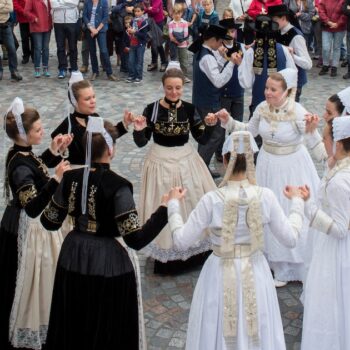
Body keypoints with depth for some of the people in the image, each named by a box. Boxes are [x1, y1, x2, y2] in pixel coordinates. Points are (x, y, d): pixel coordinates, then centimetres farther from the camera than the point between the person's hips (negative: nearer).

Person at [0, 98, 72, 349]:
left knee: (34, 278, 26)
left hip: (32, 225, 10)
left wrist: (54, 152, 5)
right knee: (26, 281, 8)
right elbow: (33, 208, -38)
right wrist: (56, 180, -44)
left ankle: (33, 327, 47)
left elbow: (36, 169, 19)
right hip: (28, 228, -10)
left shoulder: (23, 153, -3)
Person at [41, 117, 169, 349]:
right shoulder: (117, 186, -21)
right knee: (110, 329, 14)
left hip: (73, 260, 5)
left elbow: (49, 223, 5)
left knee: (72, 326, 23)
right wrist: (165, 208, -16)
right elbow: (136, 240, -23)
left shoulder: (71, 178, -6)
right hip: (109, 264, -5)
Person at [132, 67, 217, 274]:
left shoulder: (189, 109, -2)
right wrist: (138, 130, -26)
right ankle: (166, 258, 22)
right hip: (161, 163, -2)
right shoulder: (152, 109, -9)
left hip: (187, 162, 2)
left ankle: (193, 252, 31)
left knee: (191, 204, 11)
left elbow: (202, 139, 2)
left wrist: (209, 125, -16)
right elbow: (141, 143, -6)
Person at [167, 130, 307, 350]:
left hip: (221, 275, -1)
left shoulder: (212, 200, -19)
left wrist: (174, 204, 2)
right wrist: (297, 203, 9)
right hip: (255, 274, 1)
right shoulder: (266, 196, -14)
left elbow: (182, 241, -12)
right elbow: (290, 239, -5)